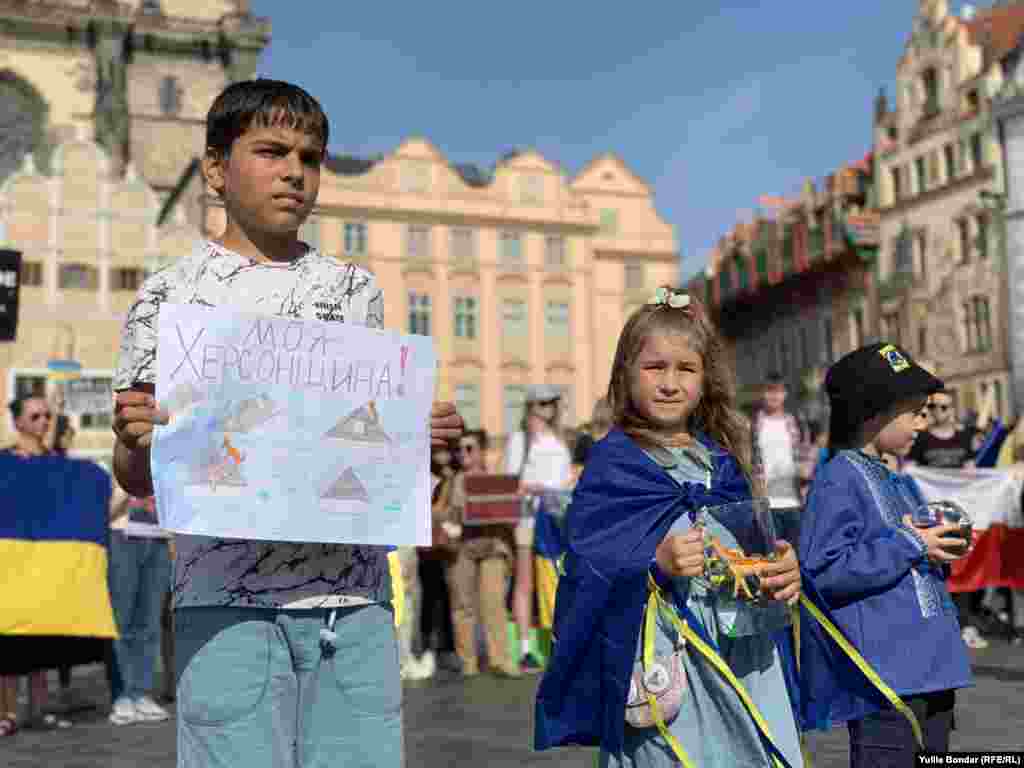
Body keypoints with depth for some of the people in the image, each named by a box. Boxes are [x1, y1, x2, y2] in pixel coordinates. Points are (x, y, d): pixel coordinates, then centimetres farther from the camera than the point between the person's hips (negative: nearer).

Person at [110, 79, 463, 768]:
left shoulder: (356, 290, 13)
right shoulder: (172, 296, 4)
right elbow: (139, 479, 5)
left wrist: (423, 438, -1)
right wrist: (136, 441, -17)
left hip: (355, 596, 3)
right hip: (227, 601, -2)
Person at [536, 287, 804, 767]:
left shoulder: (723, 460, 12)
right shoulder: (613, 463, -5)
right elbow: (587, 569, -10)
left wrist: (784, 570, -4)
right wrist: (655, 565, -25)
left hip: (742, 655, 5)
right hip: (663, 663, -5)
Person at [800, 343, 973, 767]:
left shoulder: (900, 484, 16)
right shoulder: (838, 481, -11)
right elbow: (821, 571, -21)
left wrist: (941, 551, 4)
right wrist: (907, 545, -17)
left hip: (933, 671, 9)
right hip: (885, 677, -9)